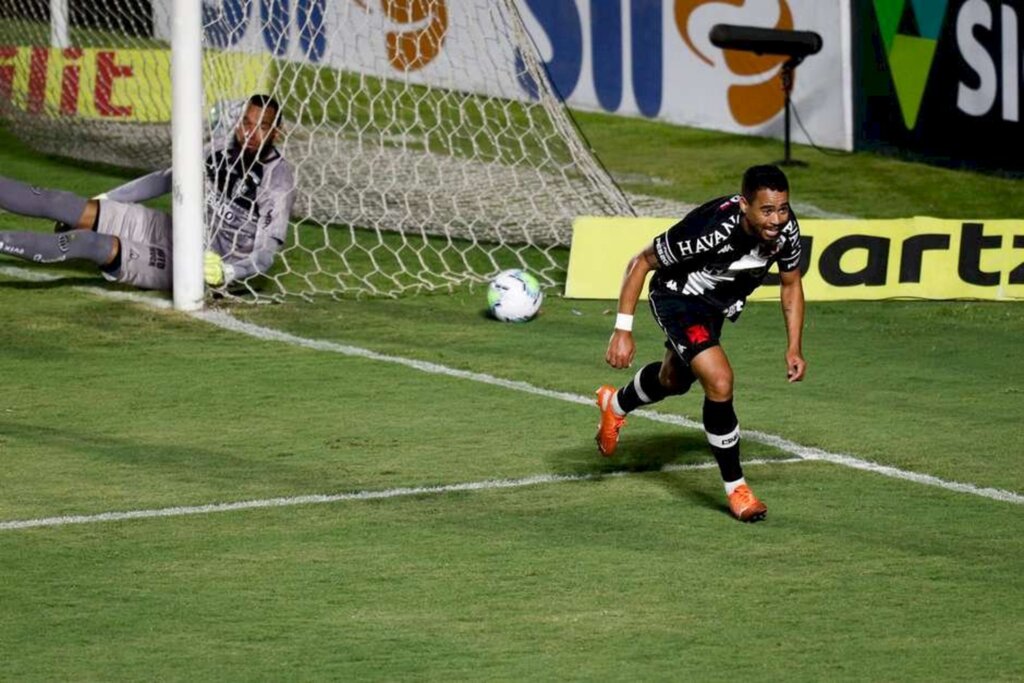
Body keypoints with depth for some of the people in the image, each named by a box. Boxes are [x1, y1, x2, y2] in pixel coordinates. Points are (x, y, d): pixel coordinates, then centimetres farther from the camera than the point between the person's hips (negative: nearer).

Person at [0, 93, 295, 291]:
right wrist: (106, 199, 12)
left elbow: (265, 254, -16)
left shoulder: (278, 179, -15)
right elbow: (167, 179, 14)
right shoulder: (224, 148, 3)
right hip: (166, 229, 6)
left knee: (96, 245, -26)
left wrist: (227, 272, -34)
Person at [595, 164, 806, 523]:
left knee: (674, 382, 29)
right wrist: (622, 330, -28)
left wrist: (794, 348, -9)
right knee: (719, 381, -25)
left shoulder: (786, 228, -23)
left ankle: (616, 405, 62)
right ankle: (735, 488, -10)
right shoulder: (711, 230, -40)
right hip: (677, 299, -7)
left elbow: (791, 284, -2)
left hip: (718, 302, 7)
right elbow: (640, 263, -27)